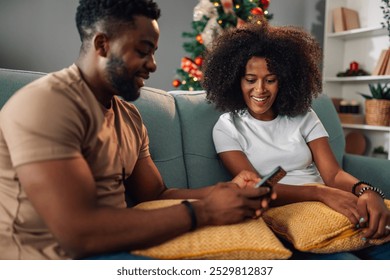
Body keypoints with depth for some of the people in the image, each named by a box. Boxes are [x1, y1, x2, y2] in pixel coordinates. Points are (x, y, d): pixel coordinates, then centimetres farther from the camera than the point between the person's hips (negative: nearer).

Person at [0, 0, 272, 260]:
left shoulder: (130, 116, 10)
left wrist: (226, 190, -7)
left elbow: (156, 195, 10)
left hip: (115, 246, 8)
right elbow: (78, 232, -27)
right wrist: (203, 211, -23)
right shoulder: (45, 103, -18)